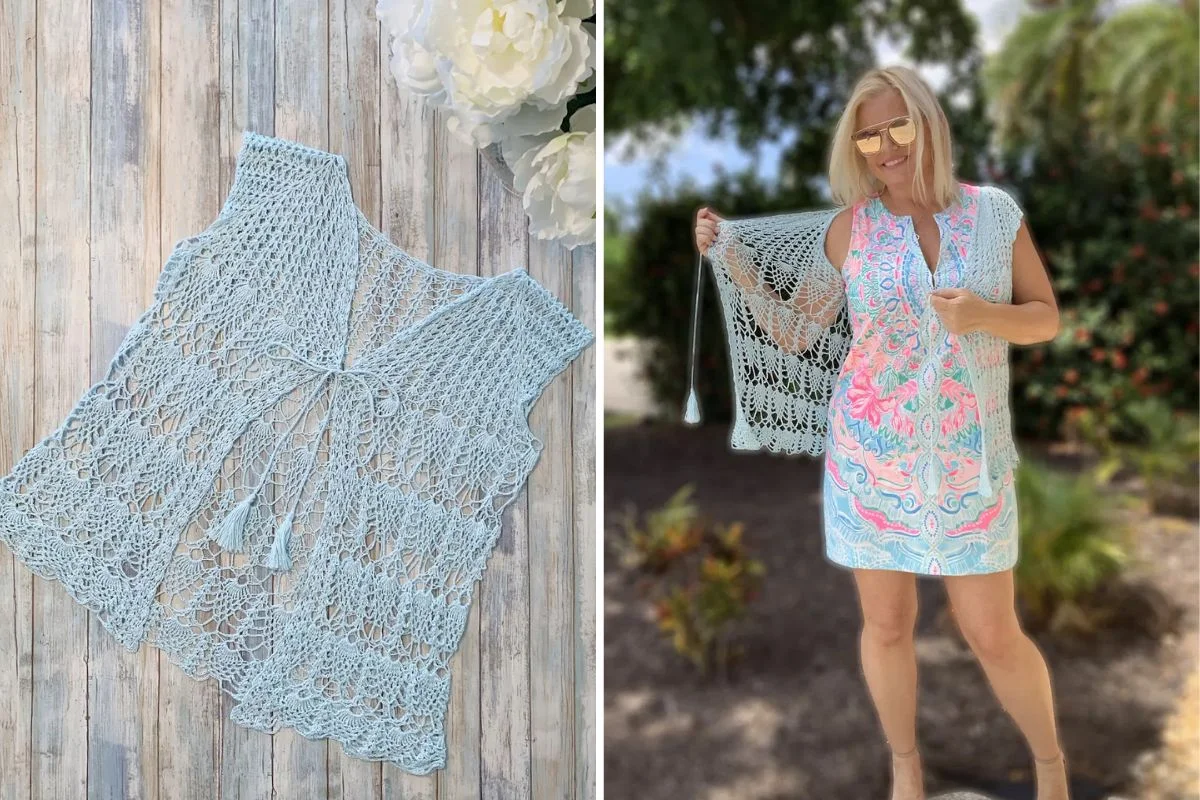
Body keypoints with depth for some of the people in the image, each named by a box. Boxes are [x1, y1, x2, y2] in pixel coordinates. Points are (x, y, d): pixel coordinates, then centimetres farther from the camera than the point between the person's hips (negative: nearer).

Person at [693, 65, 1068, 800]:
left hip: (966, 458, 0)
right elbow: (793, 332, 2)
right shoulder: (850, 227, -3)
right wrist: (732, 257, -7)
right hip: (870, 456, 1)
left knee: (994, 636, 7)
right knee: (887, 626, 11)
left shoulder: (994, 213, -3)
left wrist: (985, 317, -17)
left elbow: (1048, 318, 3)